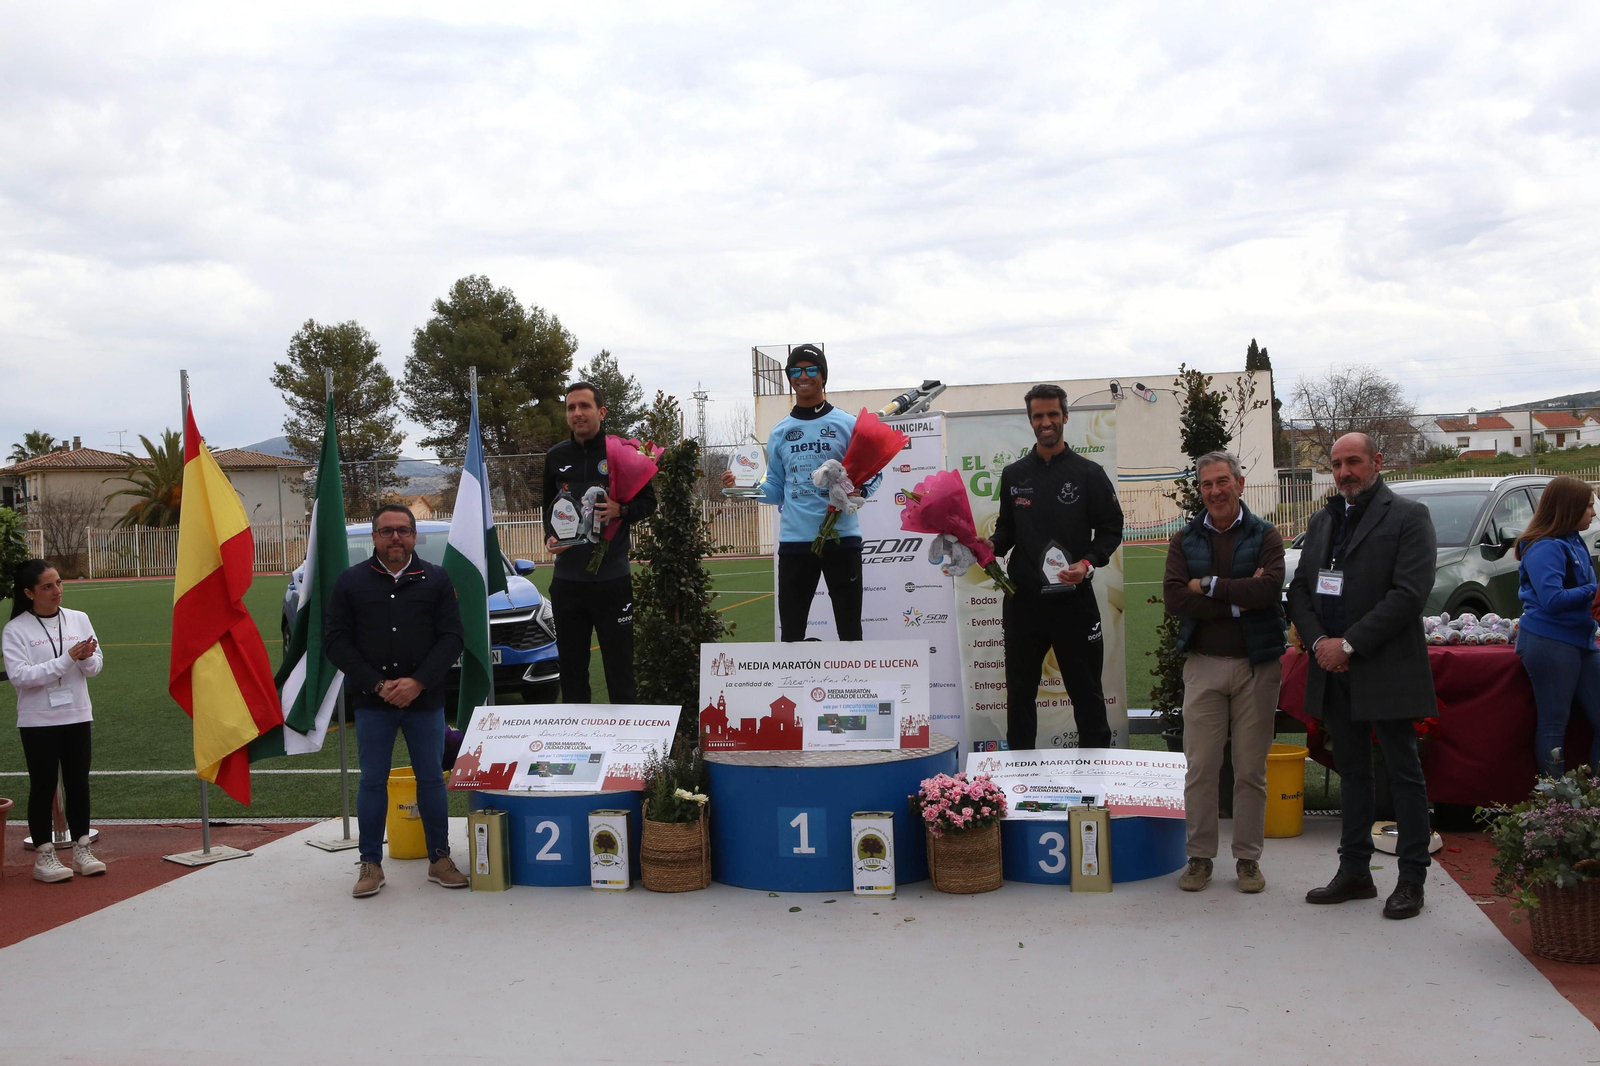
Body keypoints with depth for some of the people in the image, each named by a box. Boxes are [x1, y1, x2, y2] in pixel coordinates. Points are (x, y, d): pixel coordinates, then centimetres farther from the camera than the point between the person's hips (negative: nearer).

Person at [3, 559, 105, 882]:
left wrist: (87, 658, -19)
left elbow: (95, 666, 5)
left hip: (77, 715, 3)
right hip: (38, 720, -3)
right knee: (43, 786, 3)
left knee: (78, 783, 8)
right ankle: (44, 855, 12)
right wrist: (67, 659, -22)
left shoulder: (78, 619, 4)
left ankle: (81, 849, 18)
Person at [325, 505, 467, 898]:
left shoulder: (436, 580, 5)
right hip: (371, 703, 0)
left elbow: (451, 637, 1)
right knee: (372, 781, 4)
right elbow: (335, 640, 0)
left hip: (425, 700, 0)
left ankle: (439, 859, 15)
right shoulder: (351, 582, 4)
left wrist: (418, 682, -12)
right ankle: (371, 864, 14)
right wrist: (377, 685, -10)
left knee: (431, 778, 6)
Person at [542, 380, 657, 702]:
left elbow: (648, 502, 3)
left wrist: (621, 510, -16)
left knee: (619, 667, 0)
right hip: (567, 579, 4)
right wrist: (550, 537, 2)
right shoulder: (556, 457, 11)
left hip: (612, 578, -4)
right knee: (572, 668, 10)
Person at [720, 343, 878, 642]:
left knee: (849, 626, 3)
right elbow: (776, 490, 12)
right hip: (794, 540, 3)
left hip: (841, 538, -3)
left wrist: (860, 490, -20)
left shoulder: (848, 425, 2)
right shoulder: (780, 432, 11)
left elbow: (873, 472, 0)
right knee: (790, 629, 8)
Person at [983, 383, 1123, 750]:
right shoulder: (1013, 475, 9)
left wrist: (1088, 563, -15)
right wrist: (992, 546, -5)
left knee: (1086, 692, 4)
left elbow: (1111, 528, 1)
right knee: (1020, 692, 10)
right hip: (1023, 600, 3)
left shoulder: (1088, 473, 1)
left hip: (1074, 599, -3)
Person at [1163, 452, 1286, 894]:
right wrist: (1238, 599, -11)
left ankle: (1248, 858, 16)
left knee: (1251, 768, 5)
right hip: (1203, 664, 1)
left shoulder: (1265, 536, 4)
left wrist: (1208, 585, -10)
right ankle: (1200, 857, 13)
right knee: (1200, 767, 2)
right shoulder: (1185, 540, 8)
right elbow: (1173, 598, -7)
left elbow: (1268, 588, -15)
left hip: (1257, 664, -1)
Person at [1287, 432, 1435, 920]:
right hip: (1334, 670, 6)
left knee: (1404, 773, 3)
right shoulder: (1321, 521, 15)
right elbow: (1299, 590, 12)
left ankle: (1411, 880, 11)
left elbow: (1409, 593, -15)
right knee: (1352, 771, 14)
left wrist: (1349, 644, -17)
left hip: (1387, 672, -6)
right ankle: (1354, 871, 22)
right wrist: (1318, 641, -6)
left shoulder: (1408, 517, -5)